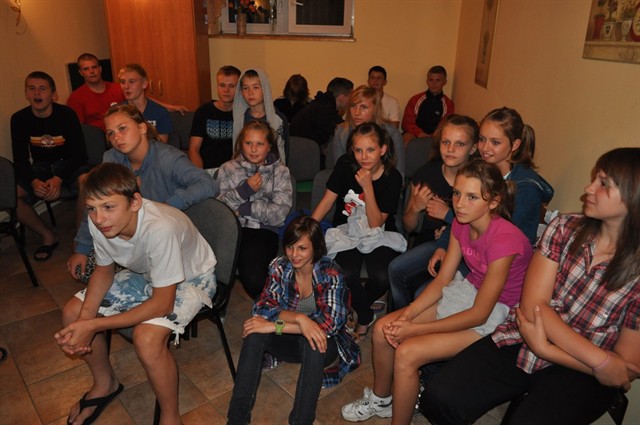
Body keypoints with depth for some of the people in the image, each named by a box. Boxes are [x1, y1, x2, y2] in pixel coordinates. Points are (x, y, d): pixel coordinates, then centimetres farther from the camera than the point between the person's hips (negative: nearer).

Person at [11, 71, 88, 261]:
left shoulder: (67, 114, -13)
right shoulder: (19, 119, -5)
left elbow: (80, 153, -13)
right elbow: (20, 159, -2)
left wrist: (58, 179, -27)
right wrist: (34, 181, -24)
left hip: (67, 164, -3)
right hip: (39, 167, 3)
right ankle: (48, 236, 0)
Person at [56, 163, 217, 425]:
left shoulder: (160, 228, -39)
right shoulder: (99, 223, -20)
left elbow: (162, 304, -31)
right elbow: (104, 270, 0)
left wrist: (93, 326, -28)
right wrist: (84, 320, -17)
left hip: (191, 278, -7)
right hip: (145, 274, 7)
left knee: (147, 337, -31)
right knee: (72, 313, 0)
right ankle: (105, 383, 26)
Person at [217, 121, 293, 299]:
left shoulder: (280, 171, 10)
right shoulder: (228, 168, 15)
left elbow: (279, 214, -3)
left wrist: (245, 208, -5)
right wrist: (244, 190, -9)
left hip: (263, 231, -2)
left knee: (254, 281, -29)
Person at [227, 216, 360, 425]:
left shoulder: (331, 274, -21)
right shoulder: (280, 267, -10)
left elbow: (330, 324, -29)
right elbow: (261, 308, -17)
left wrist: (275, 326, -32)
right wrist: (299, 317, -35)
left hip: (321, 344, -3)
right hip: (290, 342, 3)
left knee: (312, 341, -37)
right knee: (254, 334, -26)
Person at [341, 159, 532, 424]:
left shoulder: (504, 240, -29)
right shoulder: (462, 223, -6)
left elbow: (479, 314, -24)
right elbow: (442, 280, -2)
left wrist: (415, 329, -21)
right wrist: (406, 315, -16)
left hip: (496, 313, -7)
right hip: (466, 292, 7)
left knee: (407, 353, -21)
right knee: (383, 329, -2)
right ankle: (379, 400, 23)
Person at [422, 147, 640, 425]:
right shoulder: (564, 228, -1)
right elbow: (533, 305, -8)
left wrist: (545, 348, -15)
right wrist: (601, 362, -15)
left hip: (580, 373, -2)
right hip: (521, 341, 3)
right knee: (441, 399, -16)